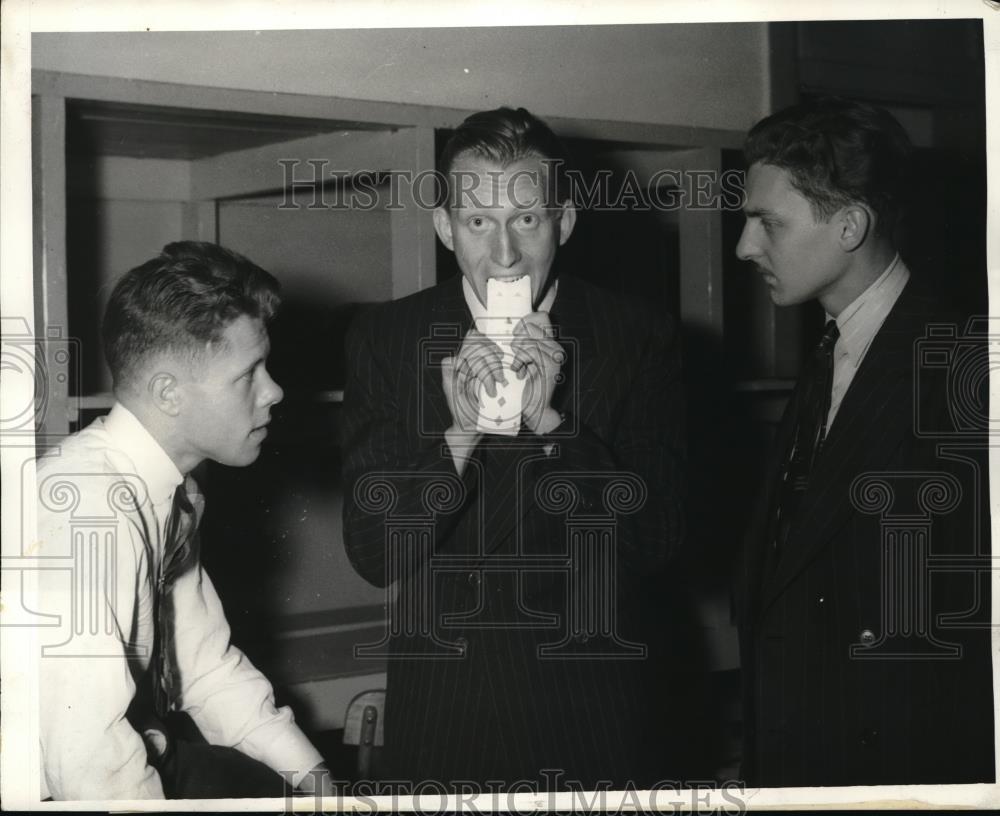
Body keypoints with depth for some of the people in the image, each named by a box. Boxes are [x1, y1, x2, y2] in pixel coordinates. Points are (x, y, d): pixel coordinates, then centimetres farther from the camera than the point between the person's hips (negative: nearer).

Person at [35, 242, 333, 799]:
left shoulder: (174, 494, 0)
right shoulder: (90, 504, -26)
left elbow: (207, 665, 8)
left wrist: (315, 777, -1)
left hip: (143, 747, 7)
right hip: (62, 790, -7)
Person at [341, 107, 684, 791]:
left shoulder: (639, 338, -6)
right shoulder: (384, 338, -5)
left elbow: (656, 543, -9)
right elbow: (373, 554, -8)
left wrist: (548, 420, -20)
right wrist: (460, 433, -23)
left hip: (589, 707, 0)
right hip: (441, 704, 0)